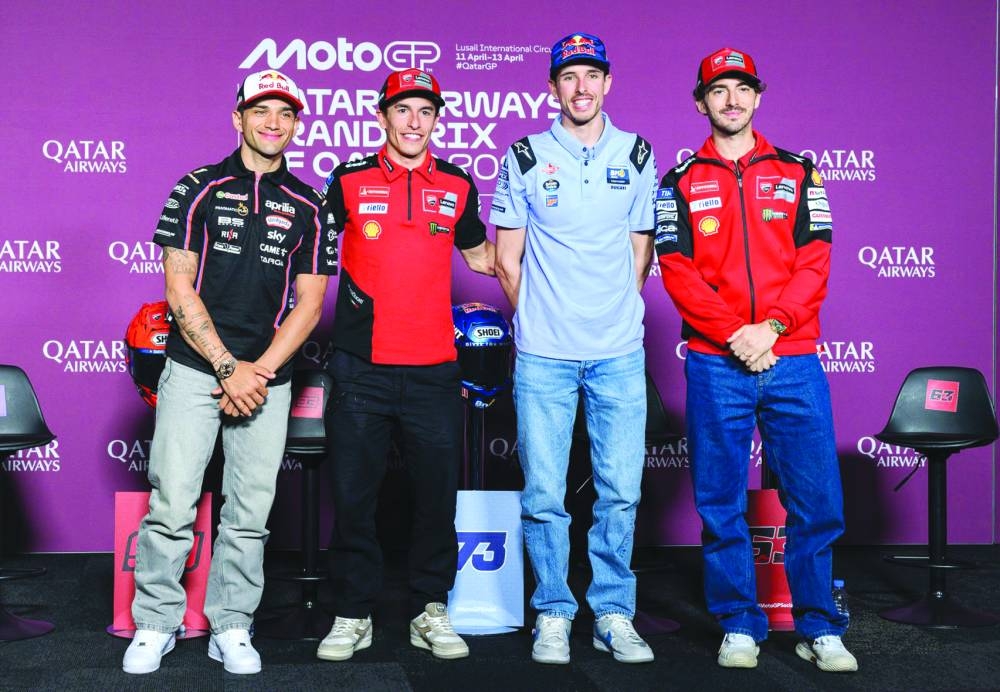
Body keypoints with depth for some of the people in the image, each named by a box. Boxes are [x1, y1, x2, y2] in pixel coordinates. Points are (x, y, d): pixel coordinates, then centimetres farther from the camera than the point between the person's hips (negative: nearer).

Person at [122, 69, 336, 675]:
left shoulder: (308, 206, 9)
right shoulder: (199, 189, 5)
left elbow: (309, 303, 5)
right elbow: (179, 289, -1)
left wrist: (257, 372, -7)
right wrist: (227, 366, -9)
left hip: (268, 379, 2)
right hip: (195, 368, -1)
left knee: (250, 511, 4)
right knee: (172, 504, -4)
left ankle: (232, 627, 16)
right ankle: (155, 624, 11)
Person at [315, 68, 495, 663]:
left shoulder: (457, 185, 10)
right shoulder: (349, 181, 5)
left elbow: (480, 256, 22)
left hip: (434, 369, 1)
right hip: (362, 368, -1)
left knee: (438, 491, 5)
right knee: (353, 494, 3)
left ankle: (431, 612, 20)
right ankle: (354, 615, 17)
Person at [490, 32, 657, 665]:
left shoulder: (636, 156, 9)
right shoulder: (524, 158, 5)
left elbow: (642, 250, 13)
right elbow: (507, 259, 8)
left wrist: (617, 311, 7)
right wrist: (538, 317, 6)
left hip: (619, 352, 1)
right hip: (544, 353, -1)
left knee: (621, 489, 3)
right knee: (544, 493, 1)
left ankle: (614, 614, 17)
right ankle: (553, 614, 16)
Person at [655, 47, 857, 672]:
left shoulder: (797, 174, 12)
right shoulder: (682, 184, 8)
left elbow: (814, 262, 3)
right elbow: (677, 270, -1)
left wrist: (771, 326, -12)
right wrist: (733, 334, -13)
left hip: (793, 358, 1)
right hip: (715, 364, -1)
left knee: (817, 501, 2)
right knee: (722, 504, 4)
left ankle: (820, 629, 16)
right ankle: (740, 627, 17)